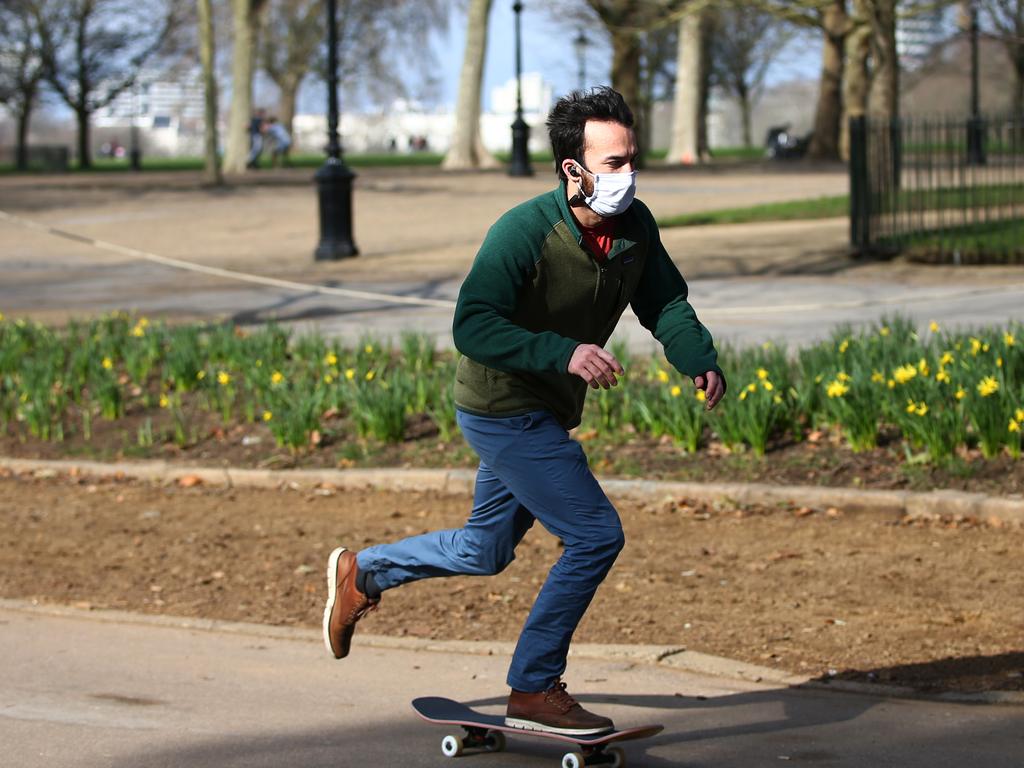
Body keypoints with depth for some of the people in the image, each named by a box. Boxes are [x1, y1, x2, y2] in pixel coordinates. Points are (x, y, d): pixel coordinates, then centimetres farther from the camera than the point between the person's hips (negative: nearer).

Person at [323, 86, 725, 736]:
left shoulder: (636, 226, -4)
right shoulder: (525, 231, -26)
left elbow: (666, 305, 7)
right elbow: (472, 327, -30)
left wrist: (703, 363, -13)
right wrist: (565, 353, -39)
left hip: (545, 415, 9)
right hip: (503, 410, -9)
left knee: (486, 550, 22)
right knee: (597, 535, -12)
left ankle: (362, 572, 42)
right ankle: (534, 692, 0)